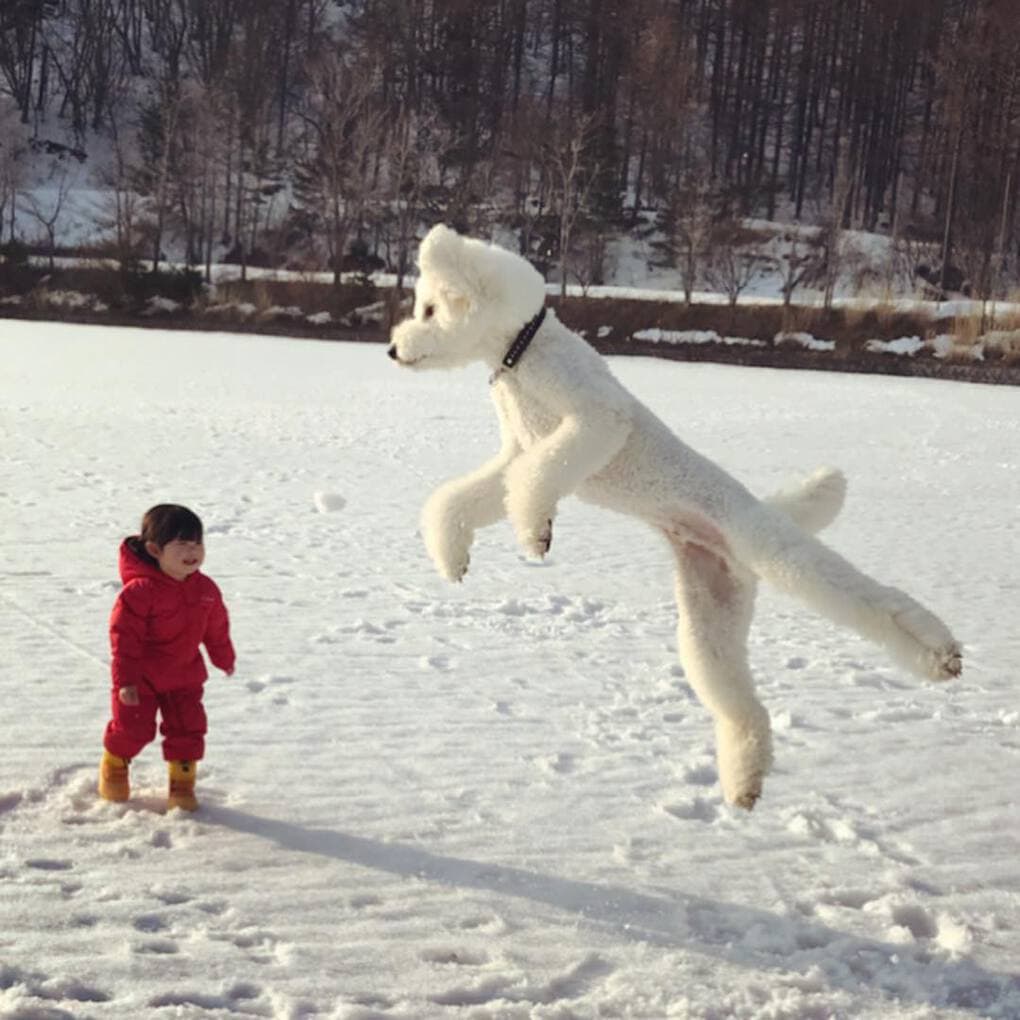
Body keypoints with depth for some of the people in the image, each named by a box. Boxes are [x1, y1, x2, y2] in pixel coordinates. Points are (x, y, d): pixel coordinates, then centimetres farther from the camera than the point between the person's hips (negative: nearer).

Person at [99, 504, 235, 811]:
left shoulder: (206, 589, -5)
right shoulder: (140, 591, -24)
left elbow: (217, 628, 11)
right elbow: (123, 635, -22)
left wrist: (225, 659, 23)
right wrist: (125, 679, -23)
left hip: (185, 676, 4)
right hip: (141, 677, -4)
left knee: (188, 730, 2)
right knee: (133, 727, 5)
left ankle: (182, 785, 18)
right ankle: (114, 768, 36)